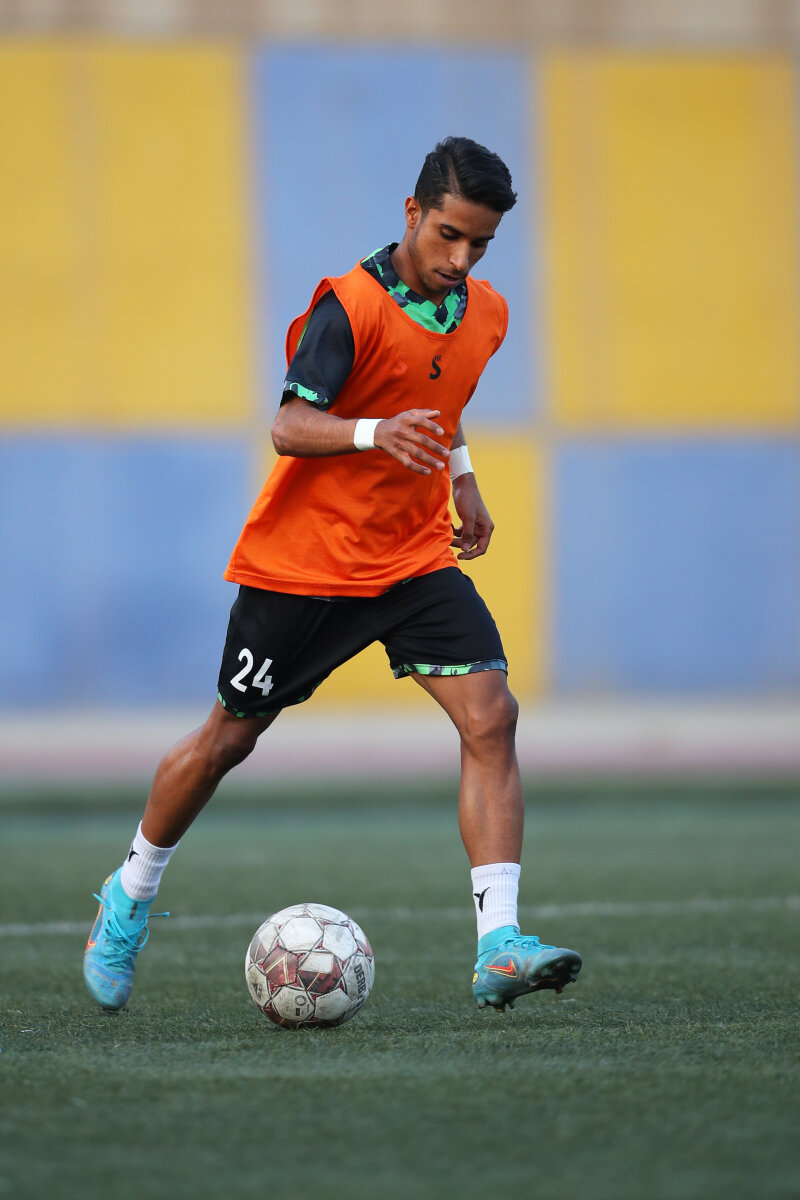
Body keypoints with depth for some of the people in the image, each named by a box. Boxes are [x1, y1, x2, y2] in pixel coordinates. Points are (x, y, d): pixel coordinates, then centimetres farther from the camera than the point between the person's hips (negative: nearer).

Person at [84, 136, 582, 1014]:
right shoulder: (352, 305, -18)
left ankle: (498, 948, -21)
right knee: (229, 737, 9)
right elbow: (289, 426, -24)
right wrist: (374, 433, -41)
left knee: (490, 718, -16)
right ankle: (131, 898, 34)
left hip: (417, 556, 5)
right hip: (305, 559, -5)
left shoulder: (485, 315, 4)